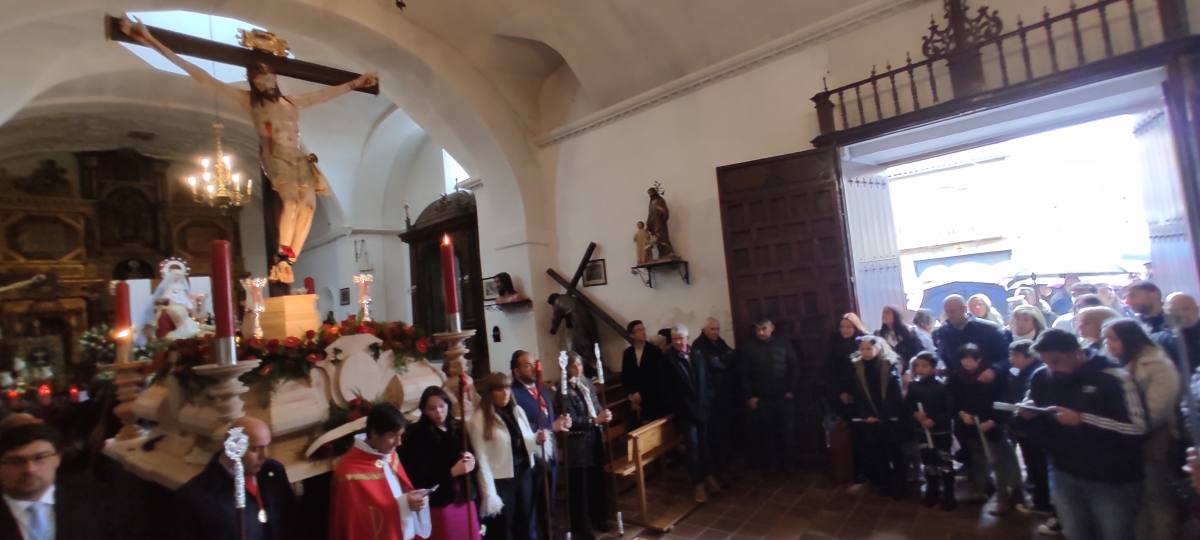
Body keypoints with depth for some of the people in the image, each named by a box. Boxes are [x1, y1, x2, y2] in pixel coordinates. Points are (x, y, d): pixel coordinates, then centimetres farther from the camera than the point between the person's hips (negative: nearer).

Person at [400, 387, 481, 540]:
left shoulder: (458, 428, 4)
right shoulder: (417, 436, -10)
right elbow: (417, 477, -14)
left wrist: (471, 462, -8)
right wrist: (452, 472, -19)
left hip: (465, 501, 5)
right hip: (439, 506, -5)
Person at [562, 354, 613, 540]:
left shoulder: (588, 383, 6)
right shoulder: (565, 390, -16)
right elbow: (571, 420, -18)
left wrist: (604, 415, -7)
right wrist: (595, 420, -23)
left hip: (595, 438, 7)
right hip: (577, 444, -7)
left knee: (597, 481, 18)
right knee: (580, 487, 7)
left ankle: (598, 518, 38)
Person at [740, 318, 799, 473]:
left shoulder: (784, 344, 3)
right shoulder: (749, 348, 1)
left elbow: (795, 368, 5)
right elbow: (744, 374, 2)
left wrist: (791, 390, -2)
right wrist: (750, 396, -4)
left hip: (784, 397, 1)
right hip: (761, 399, -1)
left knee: (786, 432, 5)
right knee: (764, 433, 2)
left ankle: (785, 462, 22)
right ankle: (769, 464, 16)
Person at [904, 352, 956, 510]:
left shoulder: (941, 387, -14)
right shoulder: (913, 387, -1)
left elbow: (950, 411, -13)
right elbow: (907, 406, 8)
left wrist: (934, 420, -21)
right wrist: (915, 414, -12)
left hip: (941, 432, -4)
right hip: (923, 431, 4)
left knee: (944, 464, 5)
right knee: (928, 463, 16)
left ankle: (949, 496, 19)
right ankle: (932, 492, 31)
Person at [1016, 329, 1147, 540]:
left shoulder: (1114, 377, -14)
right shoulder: (1041, 378, -1)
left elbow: (1137, 428, -20)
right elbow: (1037, 427, 9)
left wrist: (1081, 419, -27)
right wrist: (1026, 415, -13)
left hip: (1111, 480, -4)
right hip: (1065, 476, 4)